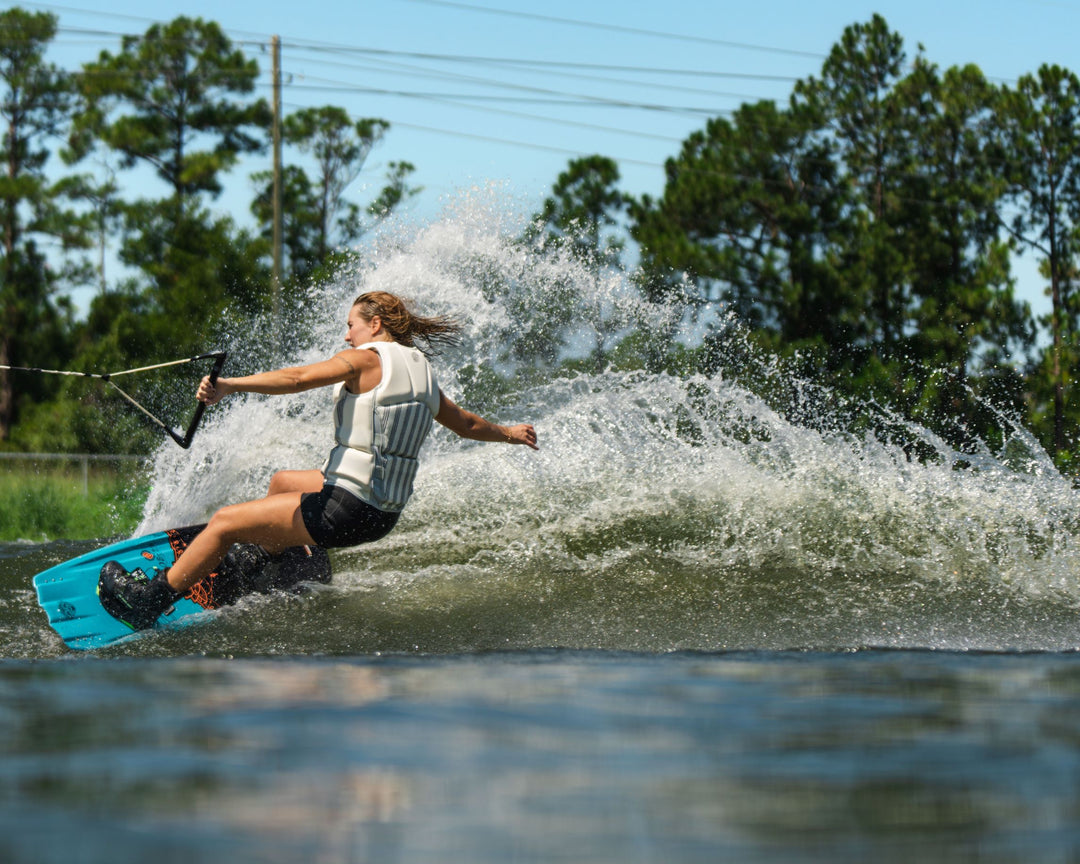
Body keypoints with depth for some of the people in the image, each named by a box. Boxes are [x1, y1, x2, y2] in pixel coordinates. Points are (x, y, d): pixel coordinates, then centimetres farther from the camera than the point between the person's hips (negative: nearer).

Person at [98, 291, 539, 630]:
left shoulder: (367, 359, -12)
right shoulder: (421, 373, 11)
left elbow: (297, 378, -25)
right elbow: (468, 424, 24)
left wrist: (231, 386, -31)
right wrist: (510, 433, 43)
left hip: (346, 511, -9)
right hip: (384, 512, 9)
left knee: (225, 522, 0)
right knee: (281, 482, 33)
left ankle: (151, 599, 8)